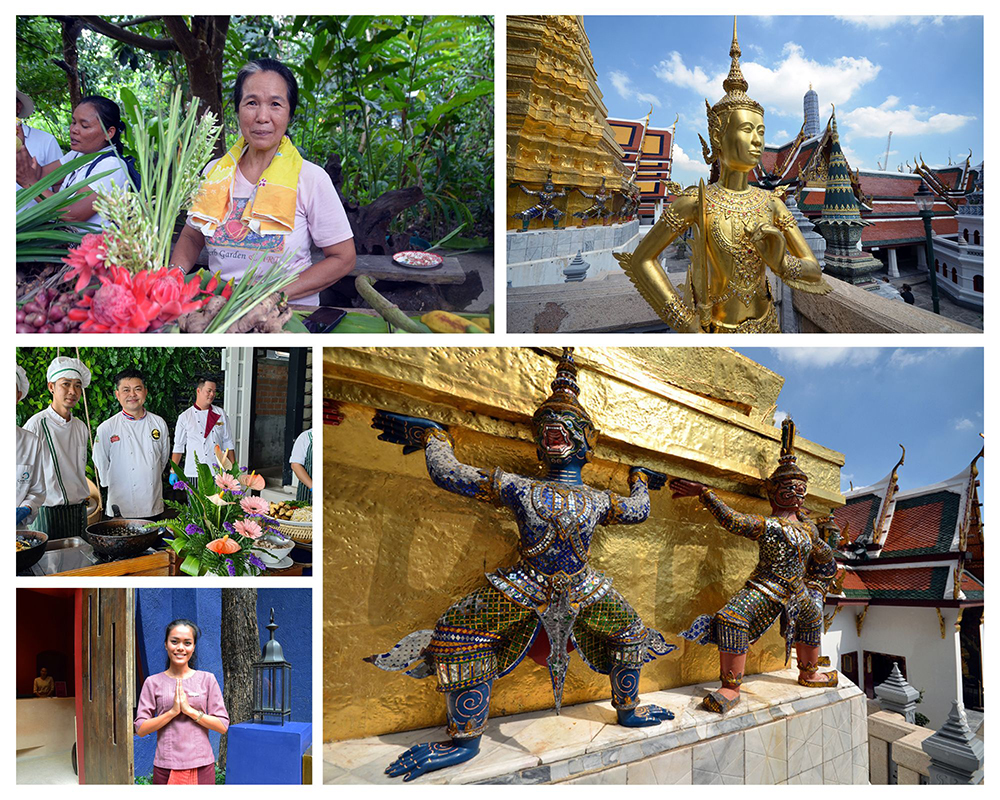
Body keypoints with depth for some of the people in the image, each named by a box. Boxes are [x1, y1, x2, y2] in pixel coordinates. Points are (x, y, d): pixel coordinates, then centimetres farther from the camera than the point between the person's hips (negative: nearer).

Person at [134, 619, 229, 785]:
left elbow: (223, 726, -1)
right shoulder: (153, 683, 4)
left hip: (201, 766, 0)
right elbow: (140, 729, 0)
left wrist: (190, 710, -10)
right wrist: (172, 712, -12)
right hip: (165, 768, 0)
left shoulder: (207, 680, 4)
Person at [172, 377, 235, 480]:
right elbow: (178, 447, 6)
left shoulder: (221, 414, 8)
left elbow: (228, 444, 10)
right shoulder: (184, 417, 3)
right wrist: (173, 472, 4)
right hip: (193, 474, -2)